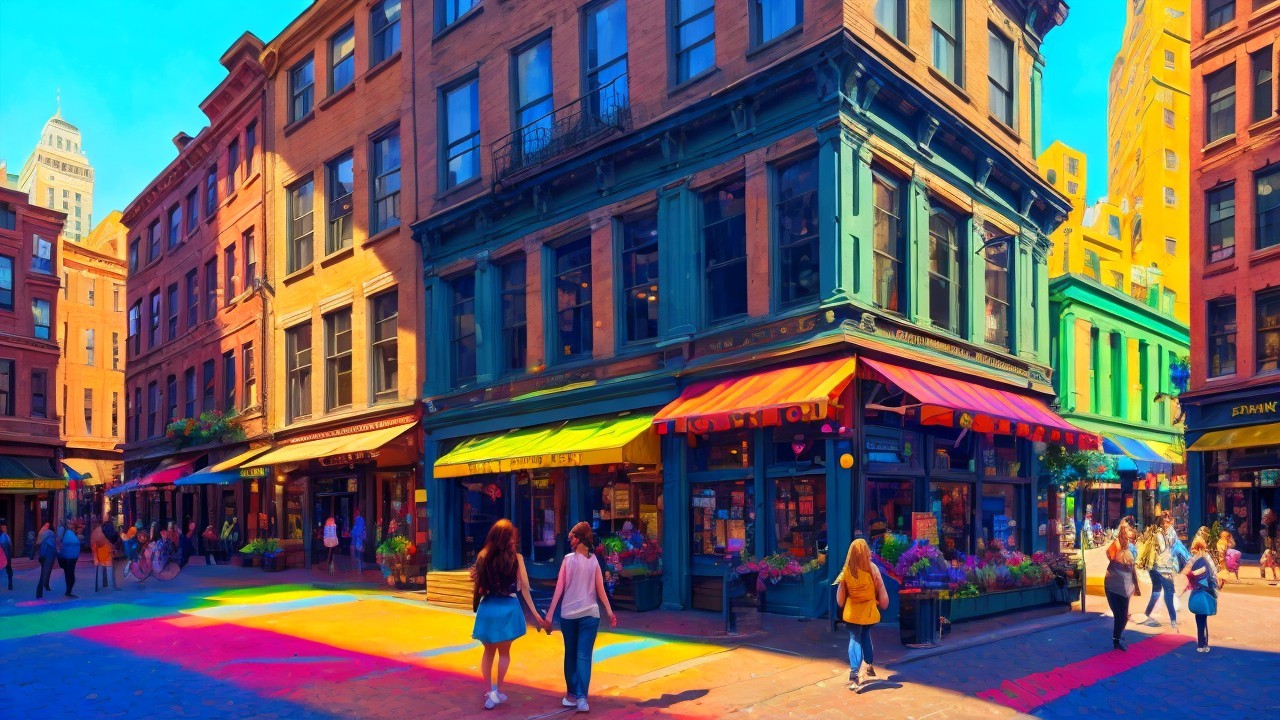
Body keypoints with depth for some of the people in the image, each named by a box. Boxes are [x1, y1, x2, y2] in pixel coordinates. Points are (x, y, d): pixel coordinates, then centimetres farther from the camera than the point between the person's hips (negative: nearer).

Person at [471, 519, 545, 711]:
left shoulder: (483, 556, -4)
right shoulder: (515, 556, -9)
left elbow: (480, 586, -6)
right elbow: (524, 586, -9)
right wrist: (535, 612, -3)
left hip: (487, 608, 2)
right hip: (507, 608, -2)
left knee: (489, 651, 19)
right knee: (504, 653, 17)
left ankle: (489, 692, 15)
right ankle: (498, 691, 20)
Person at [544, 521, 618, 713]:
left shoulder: (568, 559, -4)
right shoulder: (594, 561, 2)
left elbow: (559, 588, -5)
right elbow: (600, 590, 1)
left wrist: (549, 614, -3)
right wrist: (610, 612, 8)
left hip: (568, 613, 0)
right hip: (590, 614, 0)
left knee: (570, 654, 13)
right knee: (584, 656, -2)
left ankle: (572, 694, 20)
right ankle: (581, 697, -11)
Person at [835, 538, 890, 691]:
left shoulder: (847, 570, -10)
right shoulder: (872, 567, -12)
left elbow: (841, 592, -2)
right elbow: (880, 587, -5)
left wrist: (842, 606, 14)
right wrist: (882, 603, 11)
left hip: (853, 611, -1)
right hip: (869, 610, 1)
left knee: (855, 640, 2)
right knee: (866, 636, 24)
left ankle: (855, 676, -9)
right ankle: (869, 667, 36)